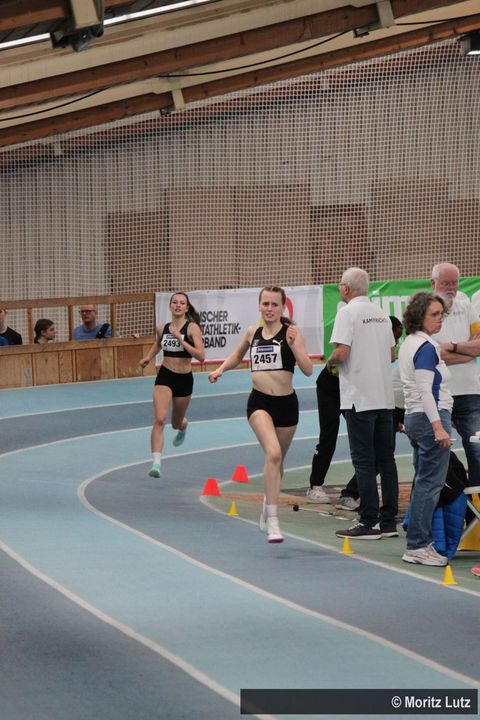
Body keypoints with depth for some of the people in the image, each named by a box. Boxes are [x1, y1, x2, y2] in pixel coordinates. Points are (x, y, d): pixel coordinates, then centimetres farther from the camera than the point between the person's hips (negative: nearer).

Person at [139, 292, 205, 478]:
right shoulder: (162, 328, 2)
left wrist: (181, 340, -27)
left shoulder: (192, 328, -10)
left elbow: (201, 356, -21)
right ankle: (156, 462, -23)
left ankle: (183, 426, 59)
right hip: (164, 376, 1)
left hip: (184, 378, -1)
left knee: (177, 423, 19)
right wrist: (148, 357, 14)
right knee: (160, 419, -19)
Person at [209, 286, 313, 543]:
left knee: (277, 461, 17)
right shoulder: (252, 332, 5)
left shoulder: (291, 332, -5)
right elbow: (238, 354, 28)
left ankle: (267, 508, 44)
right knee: (273, 454, -23)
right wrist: (221, 368, 11)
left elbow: (308, 370, -14)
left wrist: (294, 344, -26)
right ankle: (272, 522, -24)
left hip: (286, 404, 0)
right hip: (259, 402, 0)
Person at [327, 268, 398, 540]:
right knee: (386, 459, 9)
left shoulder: (348, 313, -10)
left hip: (360, 398, -7)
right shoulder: (381, 313, 12)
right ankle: (389, 522, 11)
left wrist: (330, 362, 2)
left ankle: (369, 523, -6)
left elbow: (341, 352, -18)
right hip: (385, 397, 7)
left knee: (364, 461, -4)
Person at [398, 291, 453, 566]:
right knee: (431, 484, -9)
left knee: (423, 482, 12)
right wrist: (438, 427, -24)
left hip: (414, 417, 10)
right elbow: (426, 391, -21)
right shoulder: (426, 347, -14)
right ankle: (418, 546, -11)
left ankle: (420, 542, 13)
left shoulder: (409, 344, 15)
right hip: (430, 417, -10)